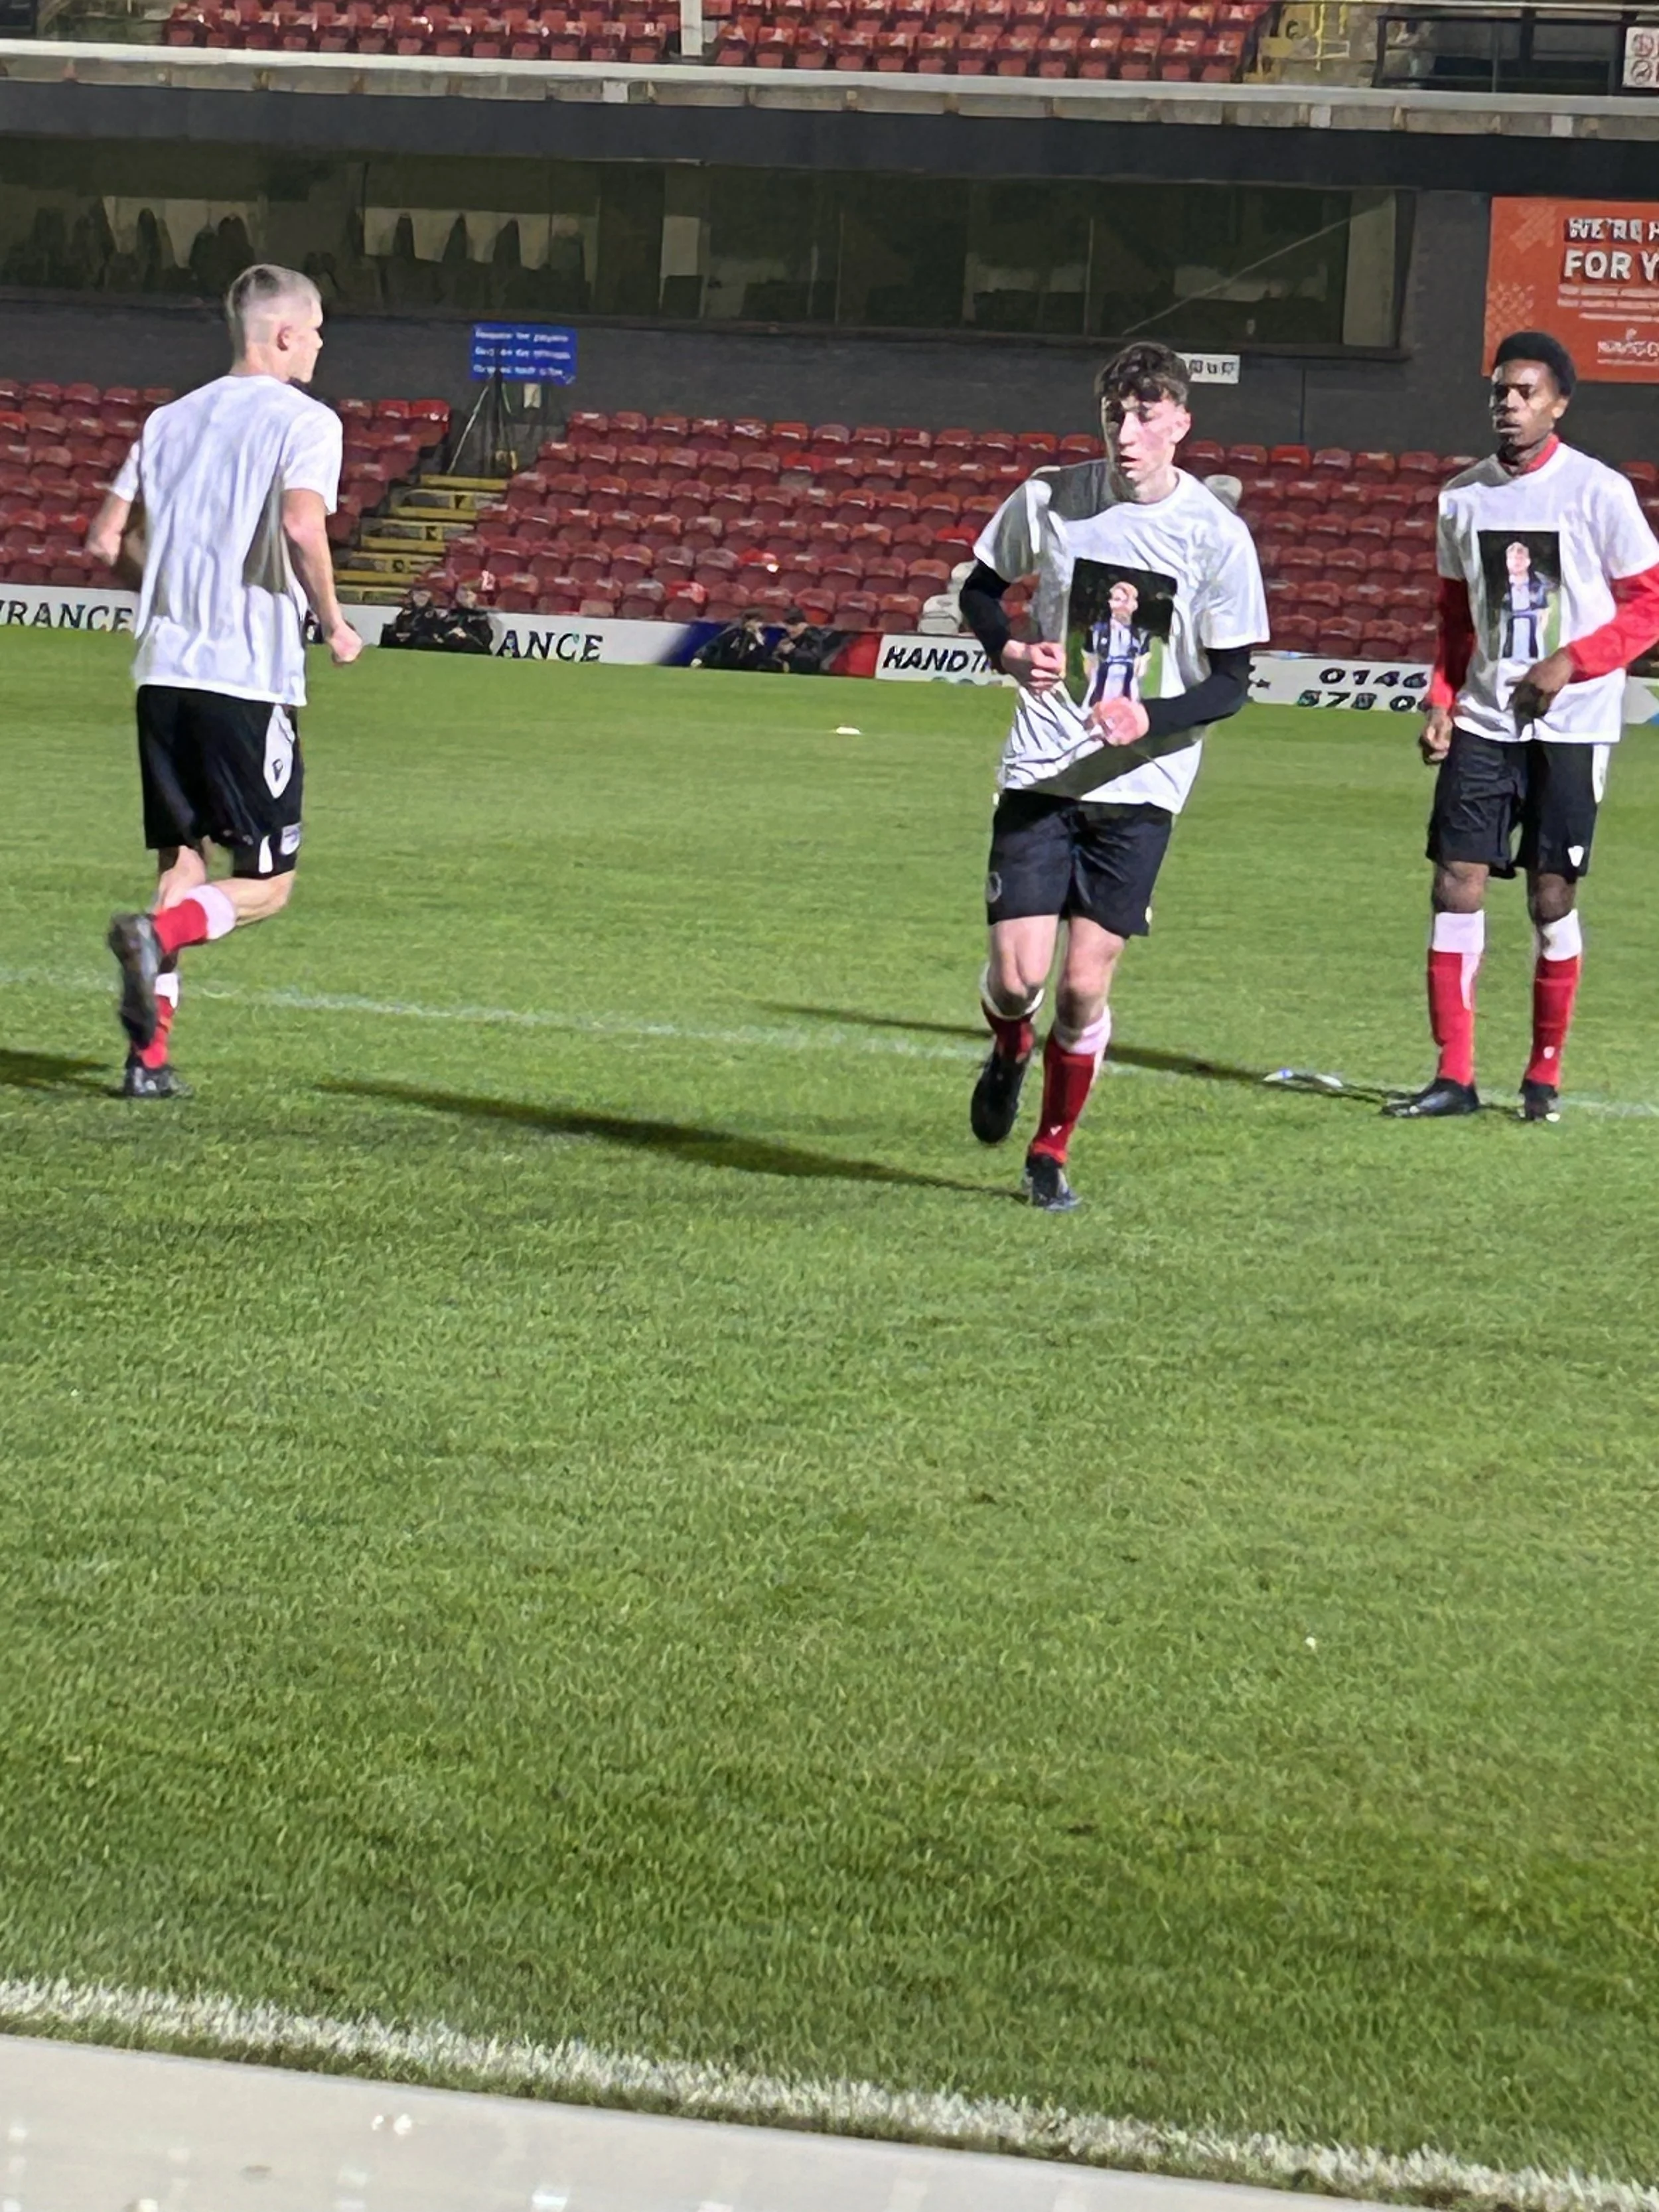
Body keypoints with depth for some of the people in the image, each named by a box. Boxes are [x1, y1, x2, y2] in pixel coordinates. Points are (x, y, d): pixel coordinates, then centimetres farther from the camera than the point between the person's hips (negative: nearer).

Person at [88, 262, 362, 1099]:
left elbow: (103, 540, 11)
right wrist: (333, 624, -8)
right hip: (250, 677, -6)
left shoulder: (171, 419, 14)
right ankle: (155, 936, -25)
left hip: (164, 670, 6)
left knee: (183, 864, 13)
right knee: (265, 885, 3)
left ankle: (150, 1055, 3)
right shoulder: (305, 421, -4)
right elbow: (302, 527, -21)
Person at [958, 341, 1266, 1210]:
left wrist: (1148, 718, -21)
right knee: (1016, 974, -8)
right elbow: (980, 587, 14)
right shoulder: (1048, 499, -2)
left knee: (1085, 985, -3)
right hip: (1041, 774, 1)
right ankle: (1010, 1048, 30)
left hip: (1140, 788, -1)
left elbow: (1230, 682, -2)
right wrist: (1010, 651, -7)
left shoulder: (1216, 535, -7)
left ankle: (1050, 1153, 18)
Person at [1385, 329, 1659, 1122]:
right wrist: (1440, 703, 3)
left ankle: (1544, 1076, 14)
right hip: (1483, 724, 4)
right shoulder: (1464, 497, 7)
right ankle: (1453, 1076, 3)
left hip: (1569, 728, -4)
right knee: (1456, 886, -2)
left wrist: (1569, 663, -17)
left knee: (1552, 899, 1)